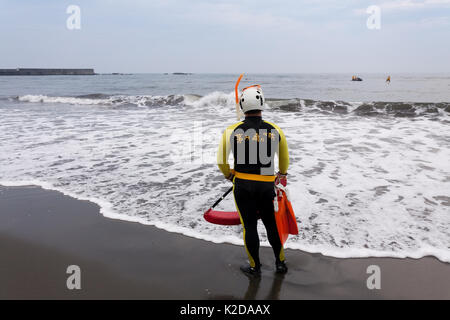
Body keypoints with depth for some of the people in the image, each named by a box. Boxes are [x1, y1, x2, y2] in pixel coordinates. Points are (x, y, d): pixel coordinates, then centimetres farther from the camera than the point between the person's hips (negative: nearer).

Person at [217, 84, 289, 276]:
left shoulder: (231, 131, -11)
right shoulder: (275, 130, -5)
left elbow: (221, 161, -2)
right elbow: (285, 158, 9)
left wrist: (229, 175, 18)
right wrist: (282, 174, 29)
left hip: (242, 186, -1)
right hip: (267, 186, 2)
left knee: (249, 226, 10)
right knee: (271, 224, 17)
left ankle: (255, 267, 24)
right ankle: (280, 263, 30)